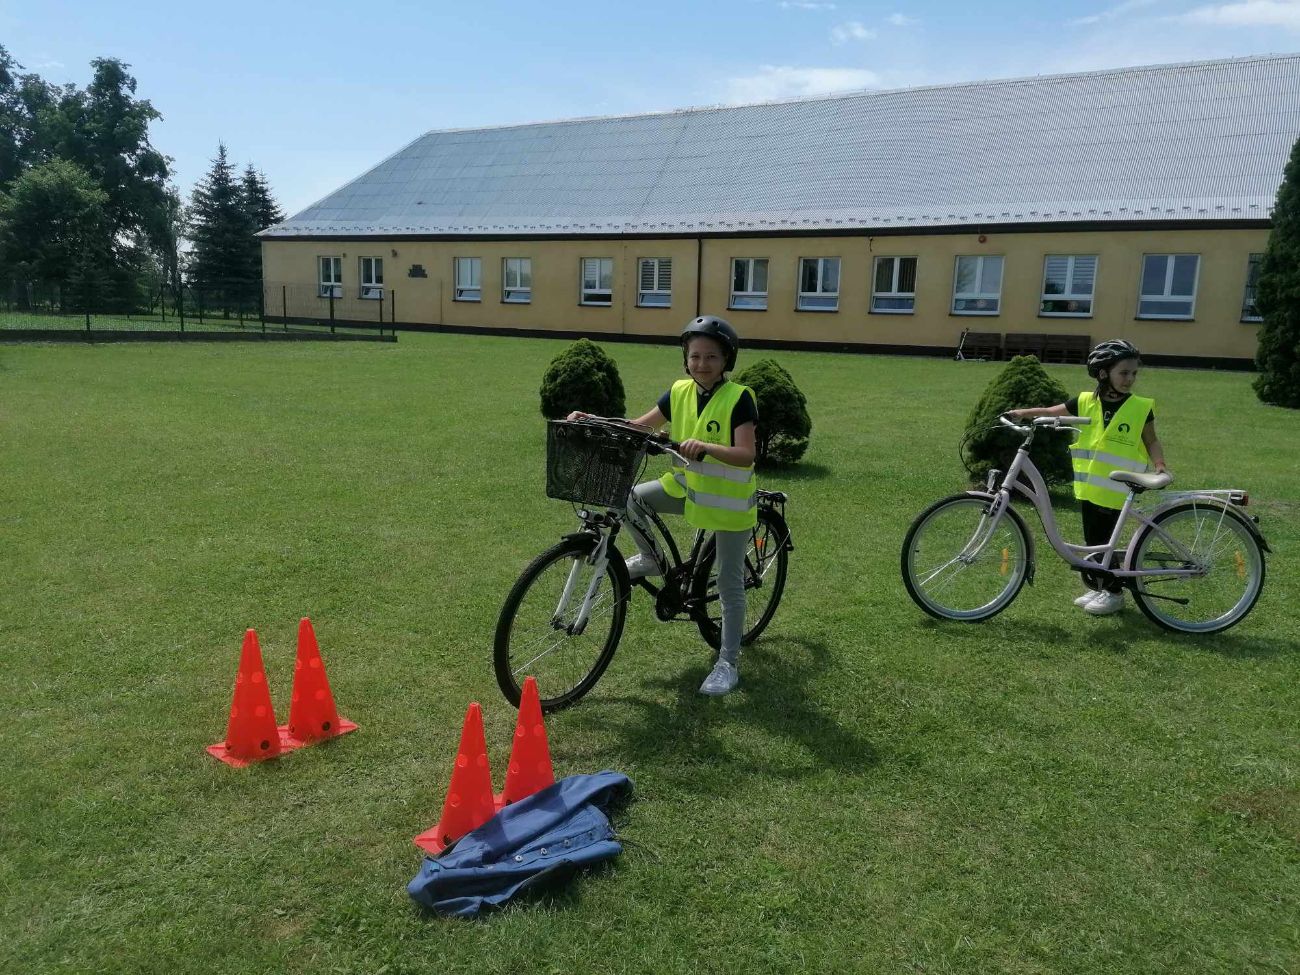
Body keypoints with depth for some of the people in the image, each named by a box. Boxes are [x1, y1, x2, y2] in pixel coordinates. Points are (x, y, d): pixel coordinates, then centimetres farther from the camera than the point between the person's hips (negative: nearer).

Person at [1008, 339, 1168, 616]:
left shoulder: (1140, 407, -4)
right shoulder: (1086, 402, 0)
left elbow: (1151, 441, 3)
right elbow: (1052, 412, 5)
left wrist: (1159, 464, -13)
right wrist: (1023, 412, -8)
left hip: (1115, 489, -3)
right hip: (1089, 486, 3)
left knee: (1104, 541, 1)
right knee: (1093, 540, 14)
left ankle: (1113, 592, 17)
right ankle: (1096, 587, 29)